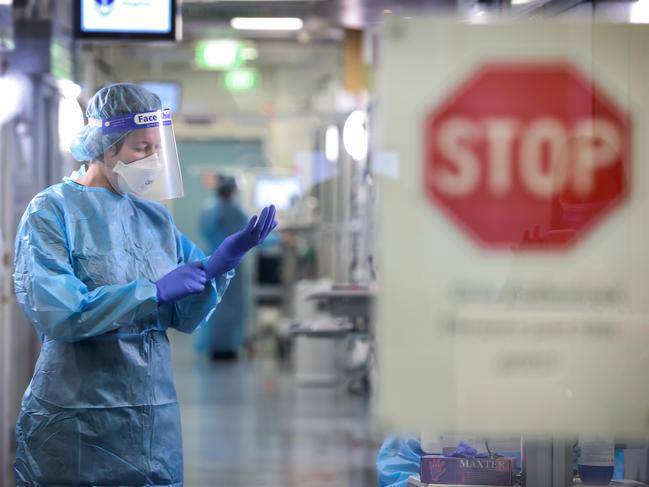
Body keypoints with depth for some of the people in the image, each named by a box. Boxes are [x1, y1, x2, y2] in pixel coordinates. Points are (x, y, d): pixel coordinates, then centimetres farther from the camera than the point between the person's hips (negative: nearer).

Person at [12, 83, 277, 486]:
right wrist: (156, 290, -21)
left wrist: (219, 264, -11)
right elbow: (56, 314, -20)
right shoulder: (52, 211, -7)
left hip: (157, 419, 5)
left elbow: (185, 317, 6)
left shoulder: (156, 217, 8)